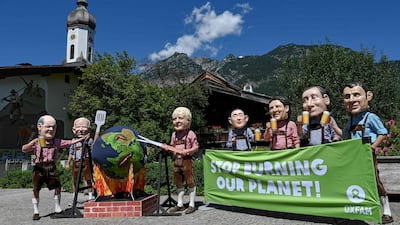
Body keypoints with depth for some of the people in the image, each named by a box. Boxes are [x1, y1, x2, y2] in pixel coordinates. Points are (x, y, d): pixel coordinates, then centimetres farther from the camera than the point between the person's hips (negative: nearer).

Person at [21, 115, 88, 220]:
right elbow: (24, 149, -14)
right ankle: (36, 211, 15)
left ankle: (57, 207, 22)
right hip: (39, 169, -3)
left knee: (57, 187, 4)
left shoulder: (57, 142, 3)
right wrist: (31, 144, -33)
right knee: (36, 190, 2)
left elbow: (70, 142, 8)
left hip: (51, 168, 3)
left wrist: (81, 138, 3)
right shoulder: (36, 143, -6)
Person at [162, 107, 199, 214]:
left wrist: (187, 151, -22)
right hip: (176, 161, 6)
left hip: (187, 161, -6)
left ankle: (192, 205, 12)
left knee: (190, 182, 2)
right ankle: (180, 204, 25)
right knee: (178, 183, 13)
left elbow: (196, 147, -8)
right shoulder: (174, 134, 11)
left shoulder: (190, 134, -7)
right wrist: (167, 147, -3)